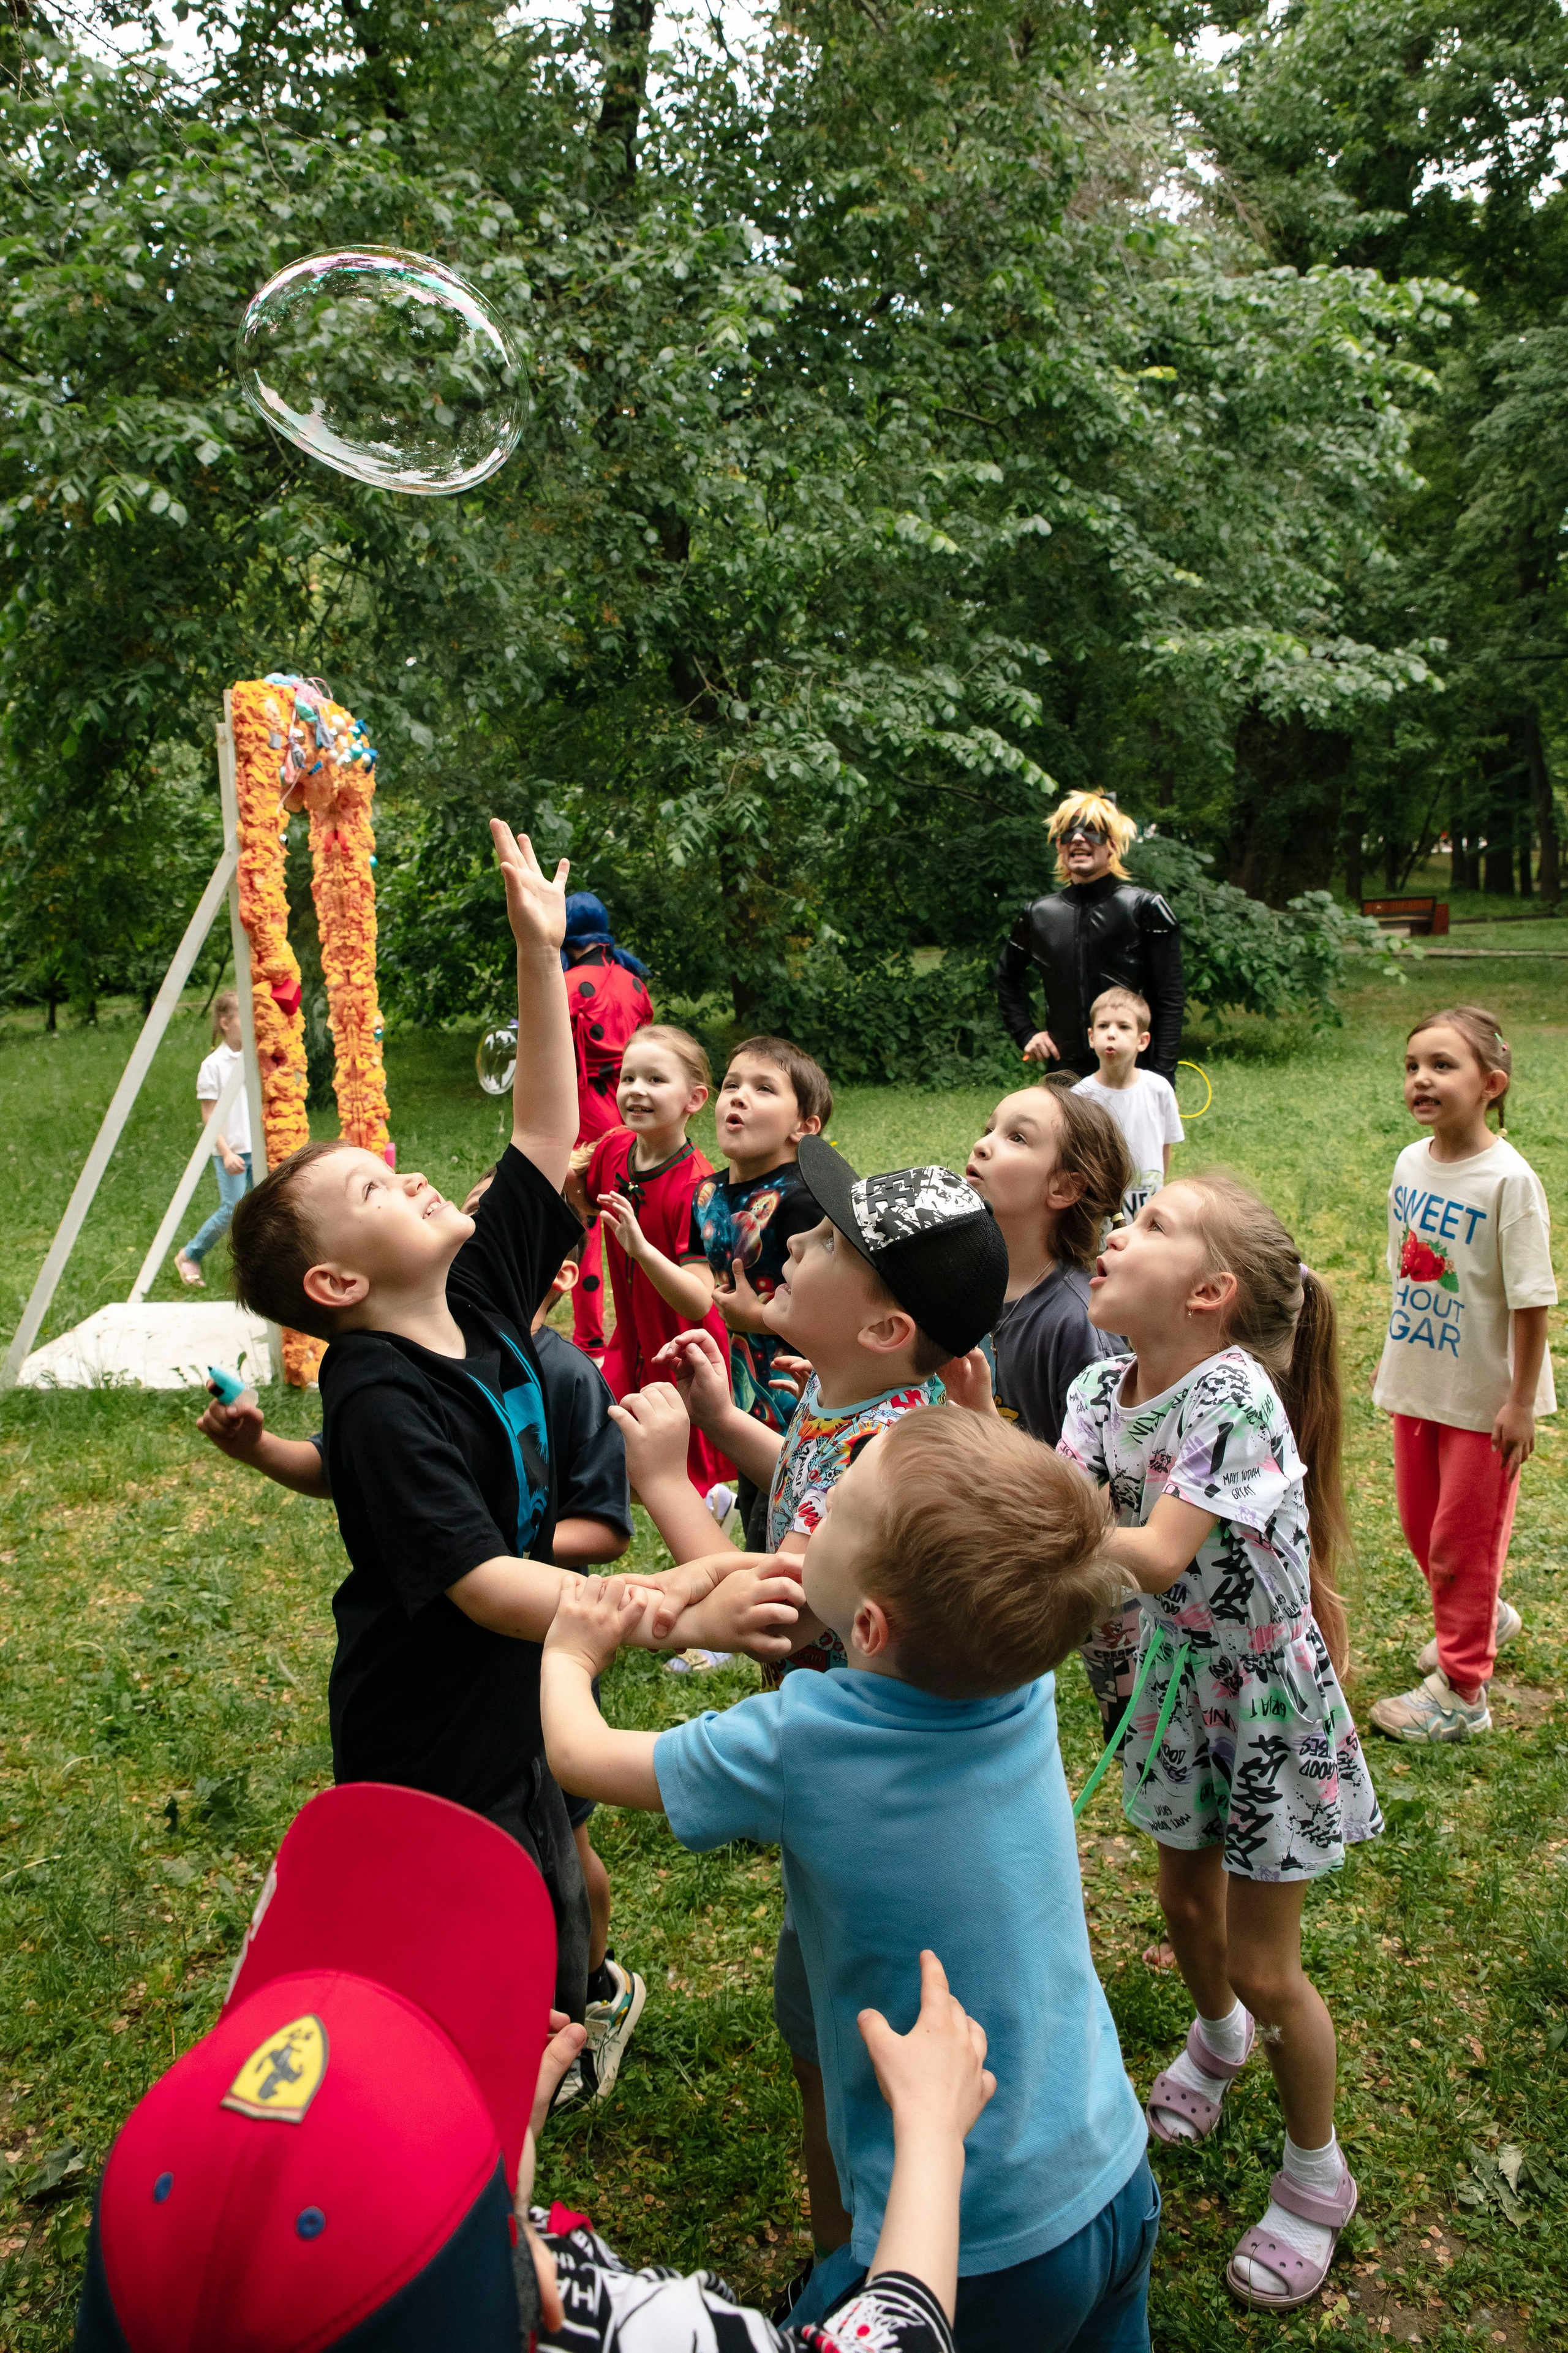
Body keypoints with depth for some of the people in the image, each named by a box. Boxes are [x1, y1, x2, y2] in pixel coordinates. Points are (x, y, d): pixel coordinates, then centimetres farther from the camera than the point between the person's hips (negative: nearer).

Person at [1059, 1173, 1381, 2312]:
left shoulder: (1235, 1394, -31)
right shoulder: (1101, 1389, -9)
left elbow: (1158, 1558, -38)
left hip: (1270, 1695, -6)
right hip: (1179, 1677, 6)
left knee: (1264, 1963, 6)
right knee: (1187, 1903, 25)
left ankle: (1318, 2175, 33)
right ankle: (1218, 2035, 58)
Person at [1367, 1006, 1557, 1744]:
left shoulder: (1507, 1180, -22)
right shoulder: (1410, 1163, -2)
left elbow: (1531, 1302, -19)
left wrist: (1521, 1403, -17)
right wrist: (1393, 1358, 13)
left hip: (1483, 1396, -6)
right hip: (1417, 1384, 6)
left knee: (1463, 1540, 5)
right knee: (1421, 1524, 20)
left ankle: (1460, 1692, 20)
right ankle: (1484, 1619, 46)